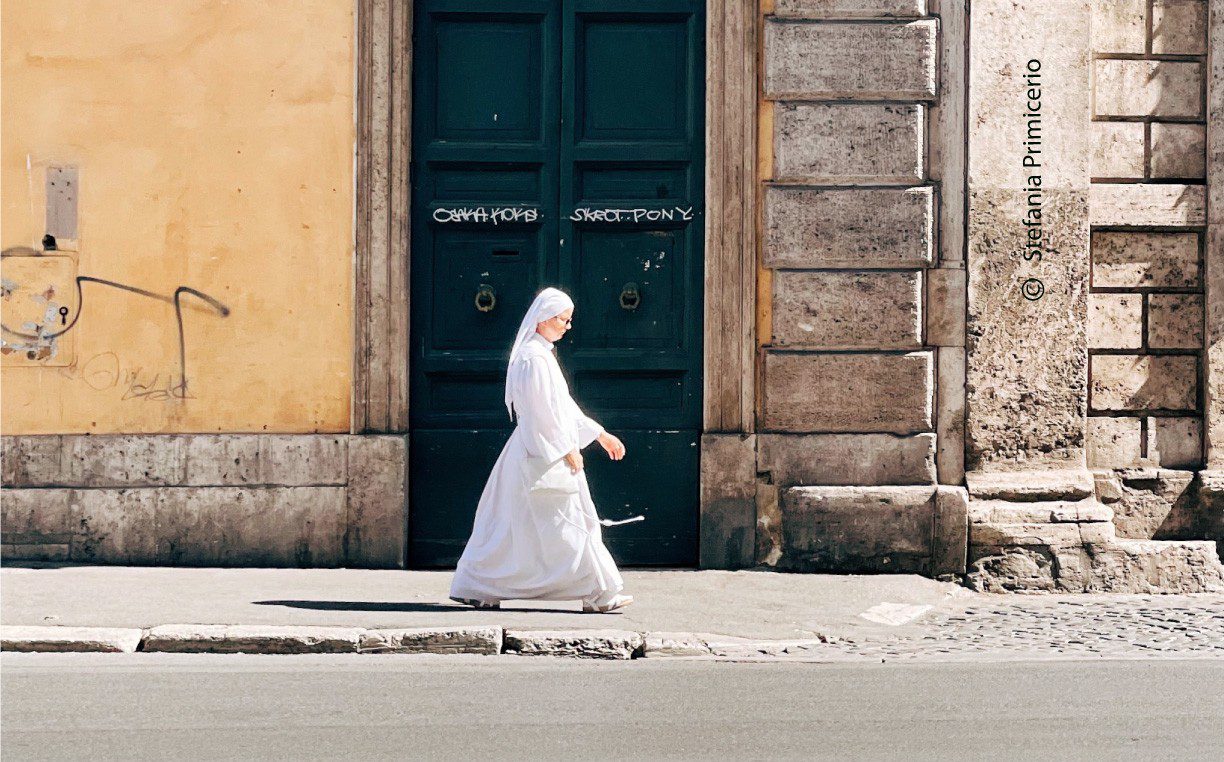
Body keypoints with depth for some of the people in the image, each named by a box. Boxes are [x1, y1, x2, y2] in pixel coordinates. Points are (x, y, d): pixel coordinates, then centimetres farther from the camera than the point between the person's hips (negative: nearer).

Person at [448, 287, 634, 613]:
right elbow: (543, 412, -19)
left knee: (505, 522, 11)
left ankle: (477, 588, 15)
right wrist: (568, 450, -14)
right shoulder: (533, 357, -16)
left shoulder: (543, 354, 16)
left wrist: (600, 435, 21)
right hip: (543, 454, -10)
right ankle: (598, 594, -1)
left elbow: (563, 405, 21)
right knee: (567, 524, -5)